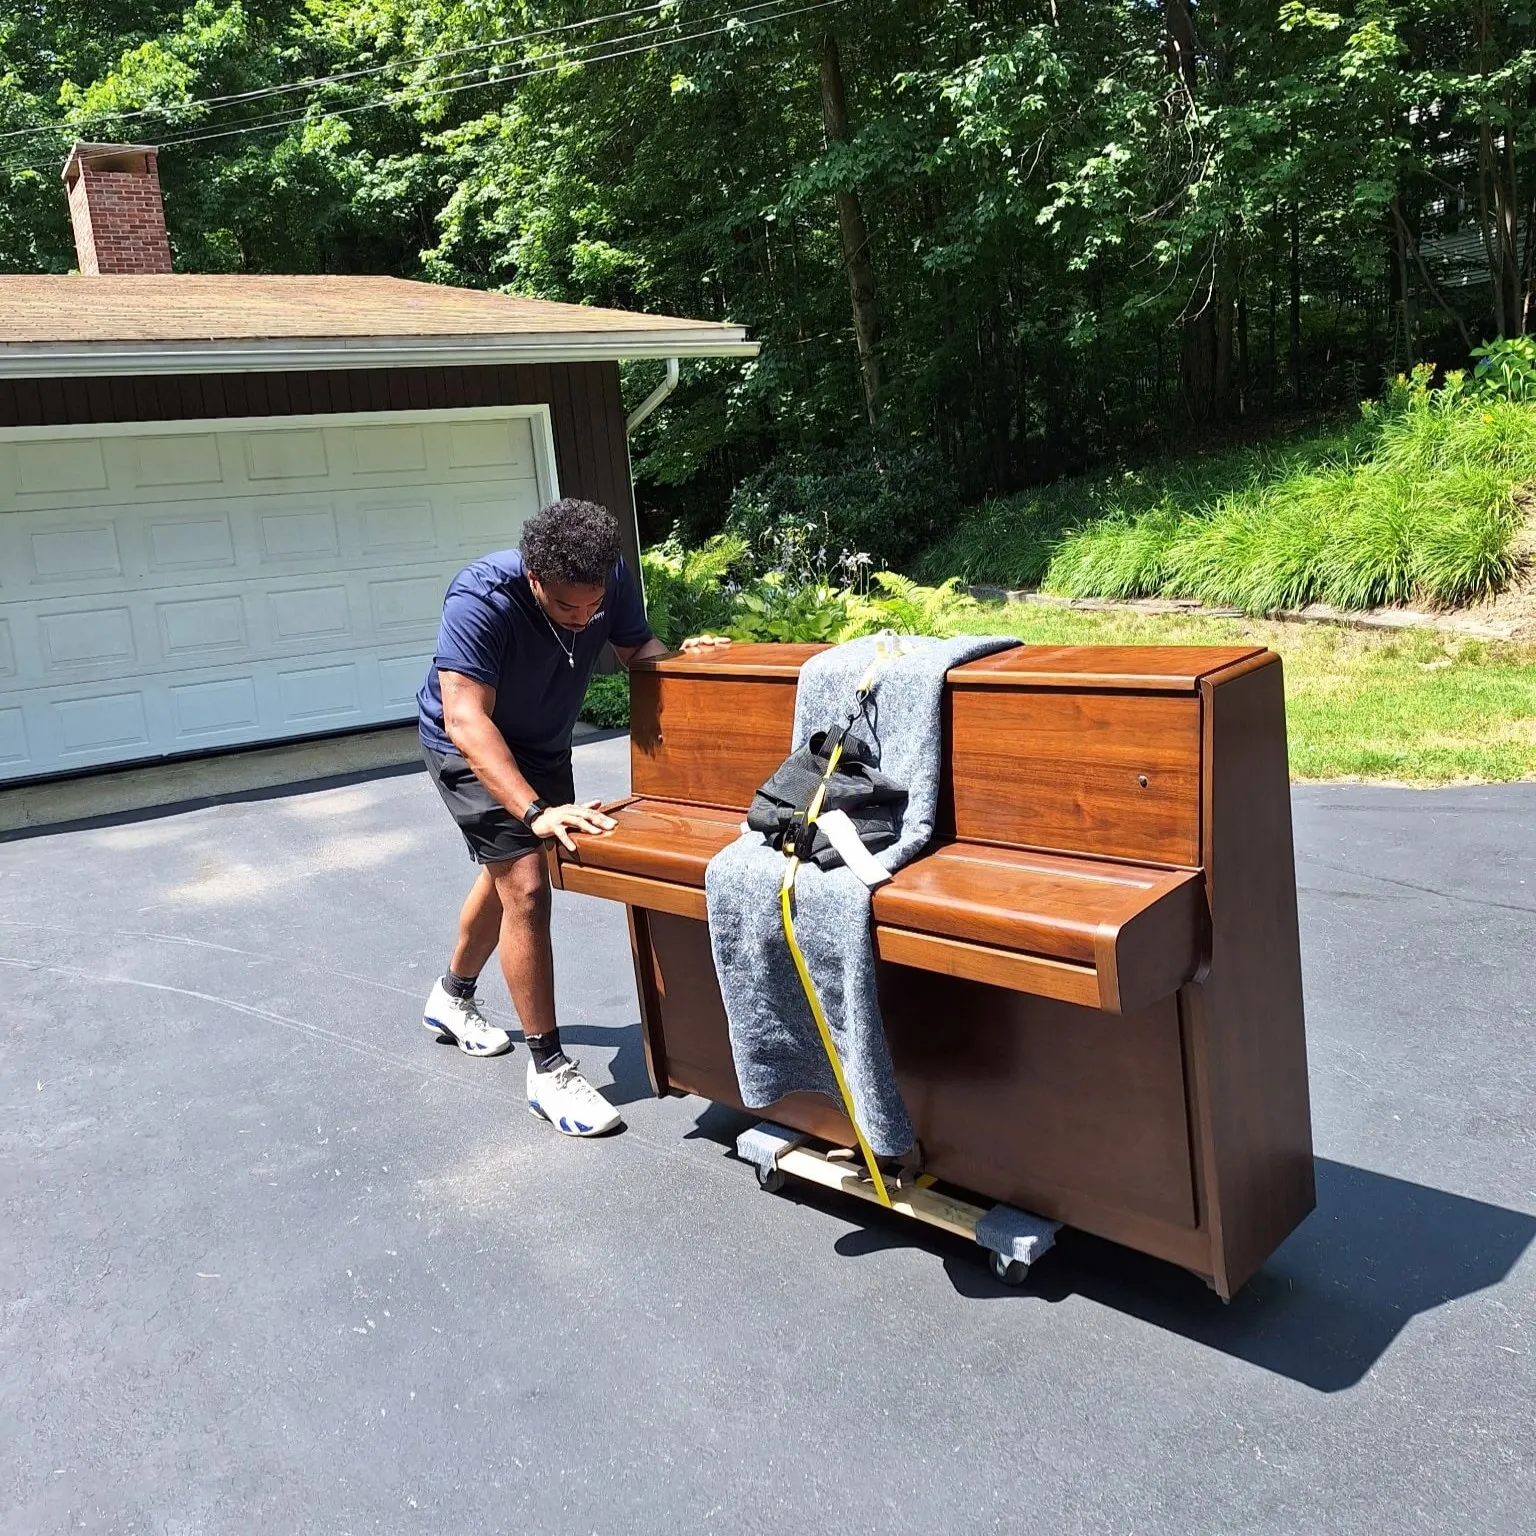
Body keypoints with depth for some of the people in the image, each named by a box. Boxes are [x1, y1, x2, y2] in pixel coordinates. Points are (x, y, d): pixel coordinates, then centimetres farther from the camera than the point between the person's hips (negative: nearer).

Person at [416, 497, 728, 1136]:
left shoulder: (613, 579, -21)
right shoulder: (481, 599, -37)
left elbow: (635, 647, -4)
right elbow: (467, 721, -43)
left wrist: (680, 654, -28)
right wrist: (536, 811, -54)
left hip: (543, 742, 7)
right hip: (470, 748, -7)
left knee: (506, 871, 22)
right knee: (527, 888, -18)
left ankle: (452, 997, 49)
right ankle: (548, 1069, -5)